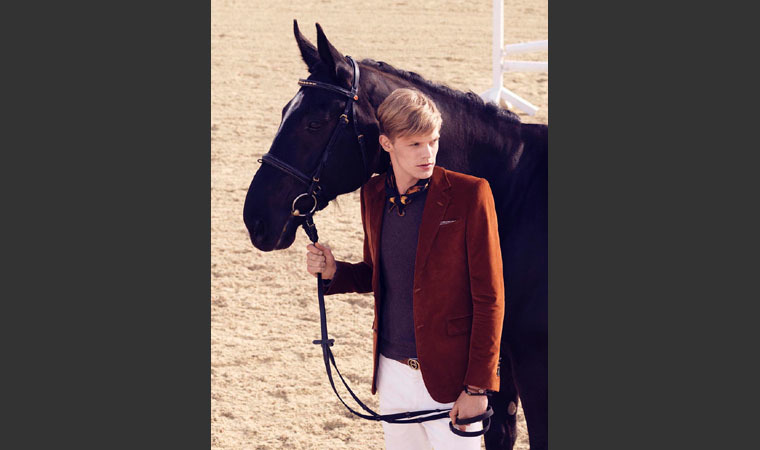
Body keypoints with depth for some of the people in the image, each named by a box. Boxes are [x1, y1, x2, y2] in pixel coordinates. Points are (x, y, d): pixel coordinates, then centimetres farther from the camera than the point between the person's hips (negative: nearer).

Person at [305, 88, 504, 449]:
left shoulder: (469, 194, -13)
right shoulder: (373, 195, 4)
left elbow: (489, 296, -11)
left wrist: (478, 386, -13)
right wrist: (333, 272, -4)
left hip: (448, 376, -5)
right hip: (393, 370, 5)